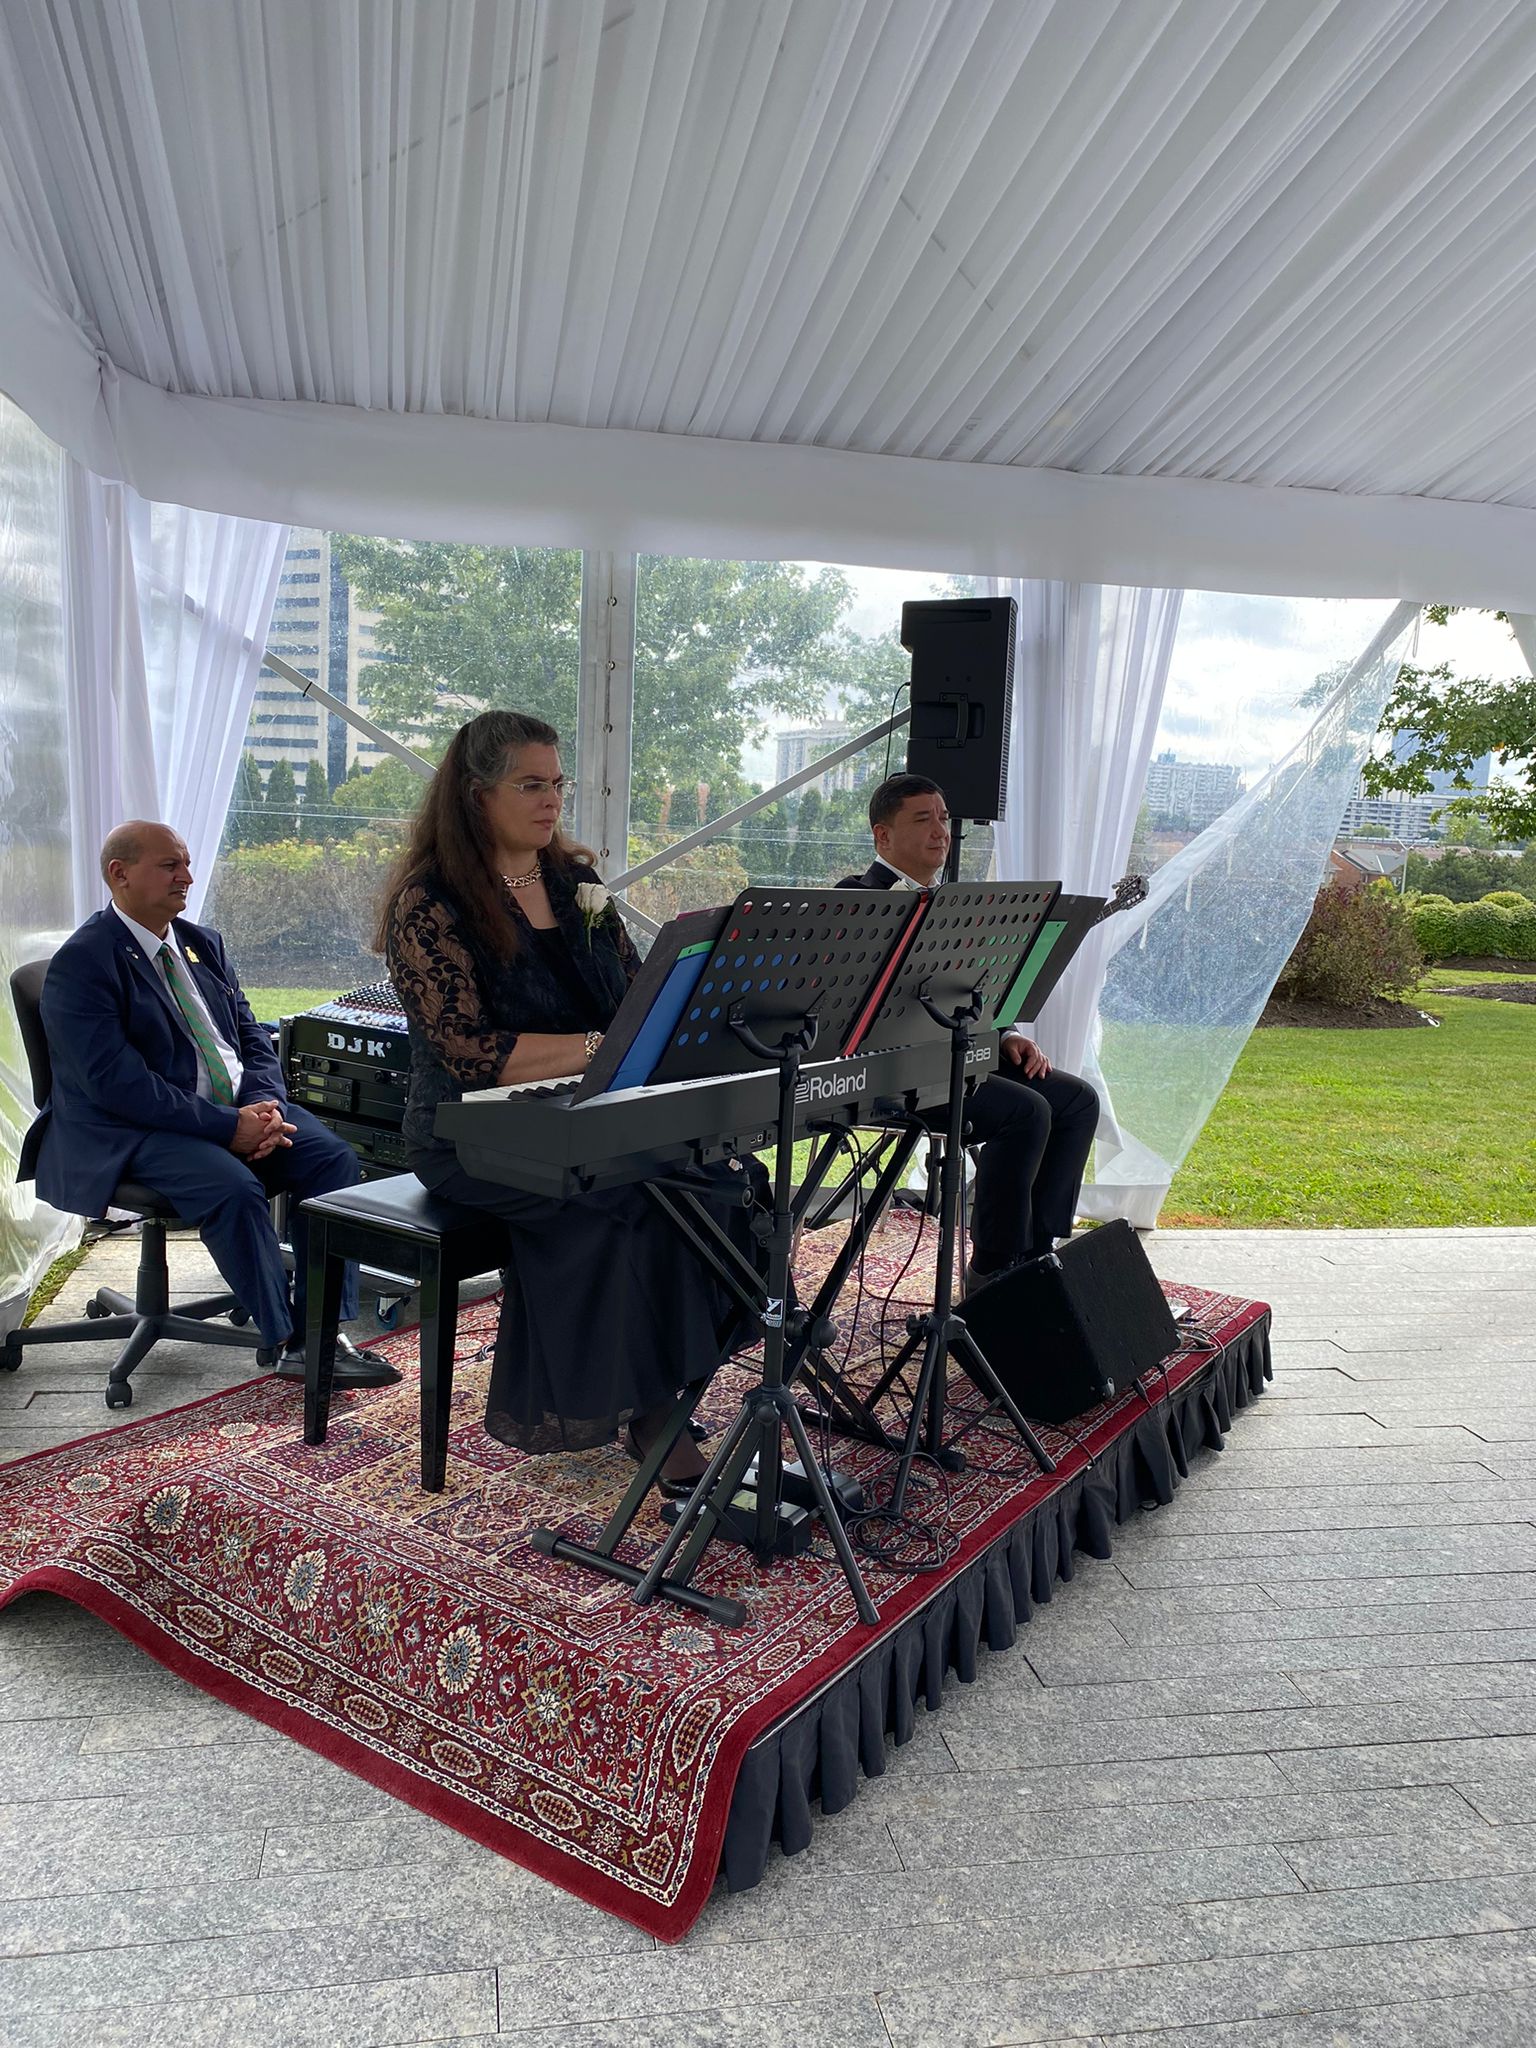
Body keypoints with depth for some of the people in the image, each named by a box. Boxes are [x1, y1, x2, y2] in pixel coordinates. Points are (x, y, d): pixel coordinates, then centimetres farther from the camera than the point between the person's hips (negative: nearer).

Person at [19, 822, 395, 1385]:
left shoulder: (203, 944, 14)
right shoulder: (81, 963, -10)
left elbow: (251, 1035, 14)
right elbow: (114, 1082, -19)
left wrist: (264, 1101, -9)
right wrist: (227, 1127, -24)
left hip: (240, 1107, 7)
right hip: (132, 1132, -7)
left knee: (335, 1159, -15)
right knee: (235, 1188, -33)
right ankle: (282, 1340, -15)